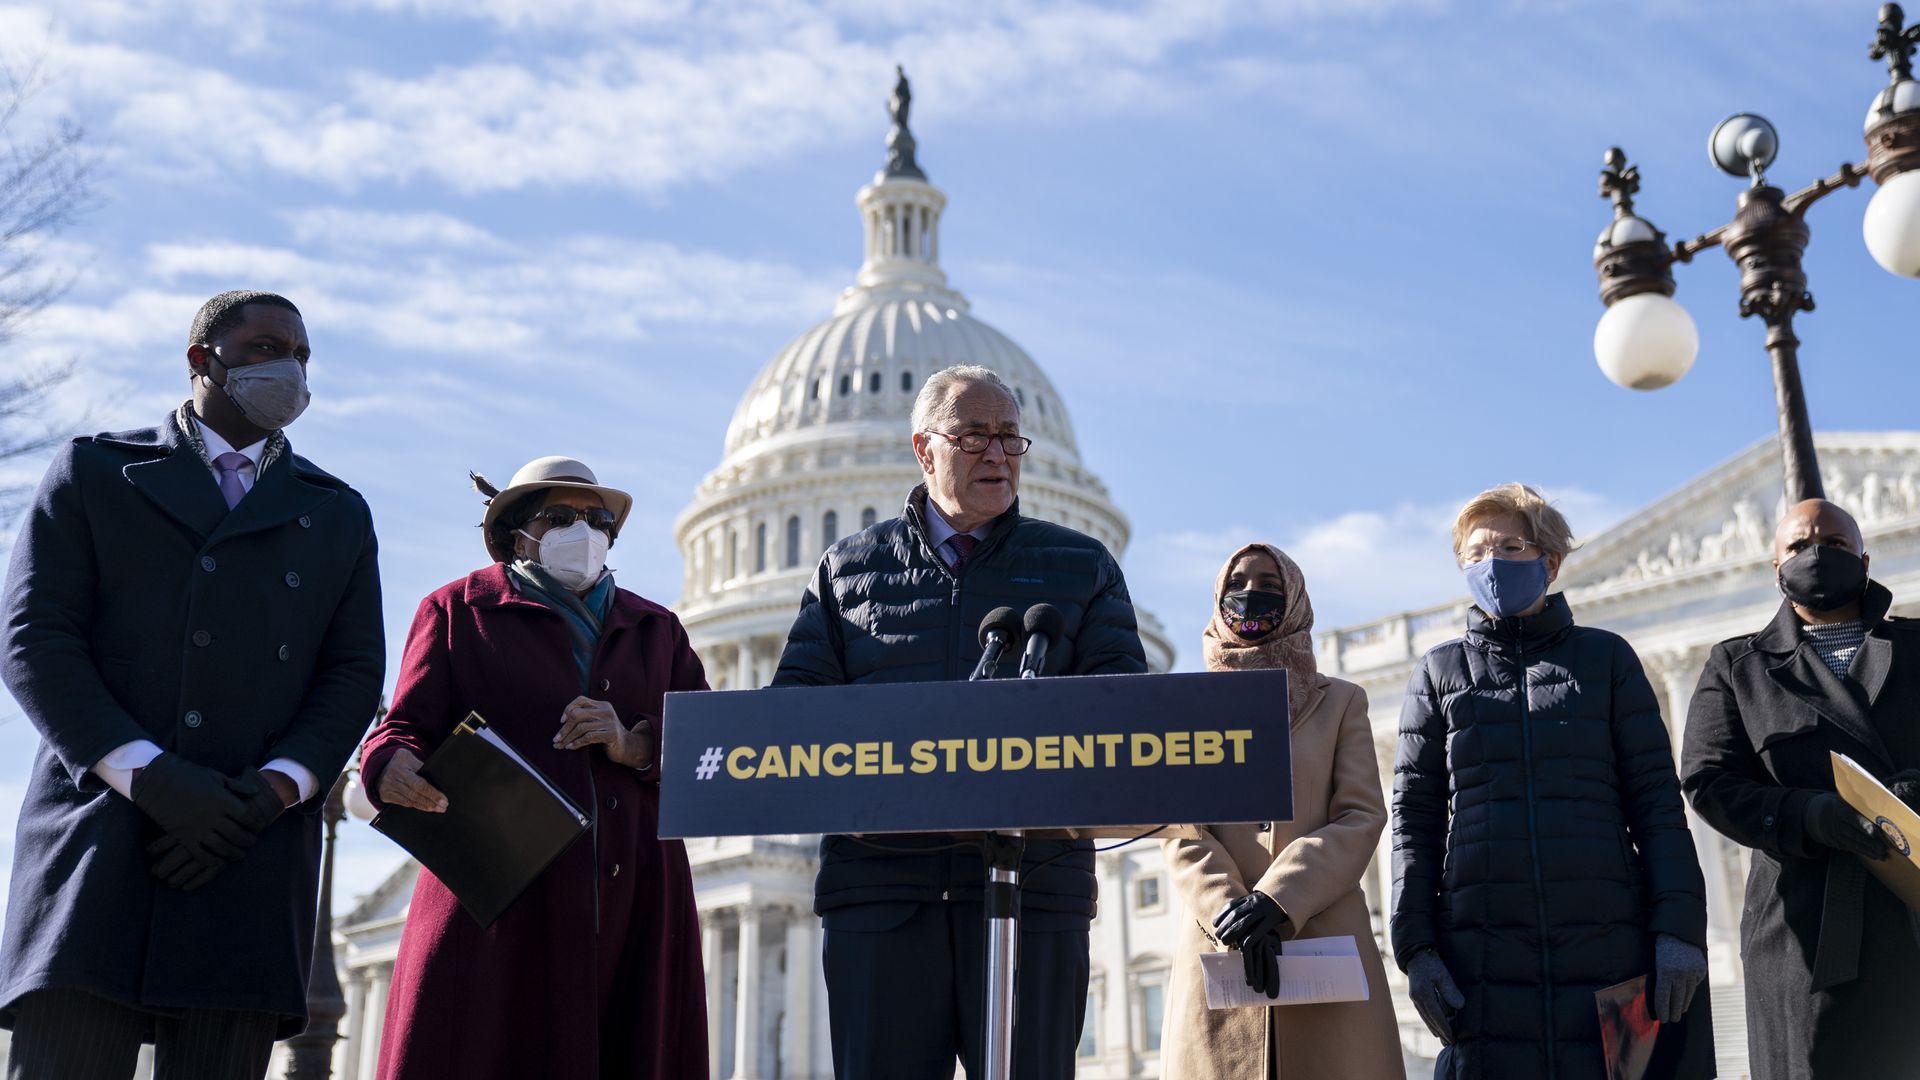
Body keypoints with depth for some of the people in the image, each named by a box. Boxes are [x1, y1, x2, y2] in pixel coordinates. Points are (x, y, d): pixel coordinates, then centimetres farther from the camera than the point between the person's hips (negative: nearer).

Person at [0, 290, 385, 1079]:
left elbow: (353, 674, 11)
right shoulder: (94, 472, 13)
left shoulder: (339, 516, 21)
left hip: (255, 854, 2)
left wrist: (270, 793, -9)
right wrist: (154, 780, -12)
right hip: (99, 832, -2)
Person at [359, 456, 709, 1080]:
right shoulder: (458, 609, 15)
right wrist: (395, 768, -19)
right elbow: (406, 727, 5)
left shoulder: (655, 629, 22)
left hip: (632, 910, 3)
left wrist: (635, 745, -7)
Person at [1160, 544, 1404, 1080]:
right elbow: (1180, 830, 4)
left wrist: (1278, 900, -13)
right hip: (1221, 950, 0)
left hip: (1328, 943, 0)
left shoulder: (1340, 702, 16)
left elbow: (1362, 817, 2)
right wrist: (1232, 914, -15)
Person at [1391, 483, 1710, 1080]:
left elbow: (1656, 802, 6)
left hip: (1605, 945, 0)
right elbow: (1415, 818, 9)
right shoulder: (1440, 672, 13)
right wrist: (1416, 946, -1)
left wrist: (1679, 928, -6)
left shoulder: (1606, 658, 11)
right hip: (1485, 957, 1)